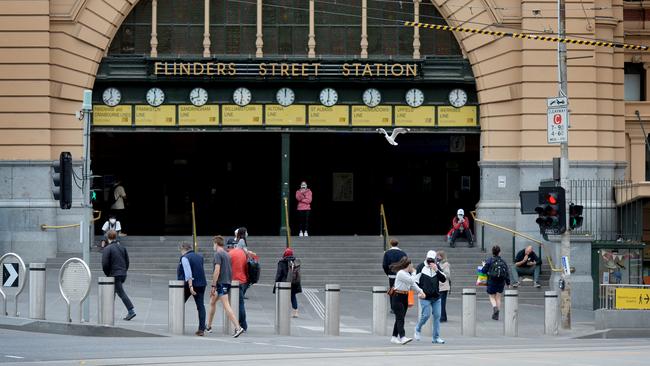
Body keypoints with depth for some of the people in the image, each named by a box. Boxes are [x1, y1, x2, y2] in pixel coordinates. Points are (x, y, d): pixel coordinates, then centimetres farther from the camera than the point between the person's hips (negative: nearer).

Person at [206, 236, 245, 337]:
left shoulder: (218, 254, -11)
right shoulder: (227, 255, 15)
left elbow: (217, 270, -19)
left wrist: (213, 286, -18)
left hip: (221, 283, -9)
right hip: (228, 282, 9)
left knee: (226, 306, -13)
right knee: (212, 302, 20)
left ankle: (238, 328, -22)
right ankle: (209, 326, 28)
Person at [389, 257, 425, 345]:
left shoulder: (408, 274, 13)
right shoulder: (401, 273, -17)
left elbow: (413, 284, 14)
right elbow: (411, 281, -21)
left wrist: (420, 291, -1)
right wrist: (414, 273, -5)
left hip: (404, 298, 9)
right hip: (397, 298, -9)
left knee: (400, 319, 10)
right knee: (400, 318, -16)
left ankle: (394, 337, 15)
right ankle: (402, 337, -25)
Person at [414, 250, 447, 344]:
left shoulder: (437, 267, 7)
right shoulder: (421, 267, -3)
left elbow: (444, 279, -1)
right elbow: (416, 281, 1)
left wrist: (437, 270, -13)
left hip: (436, 297, 4)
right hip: (425, 297, -4)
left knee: (437, 316, 1)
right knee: (426, 315, -9)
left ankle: (436, 337, 7)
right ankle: (418, 329, 19)